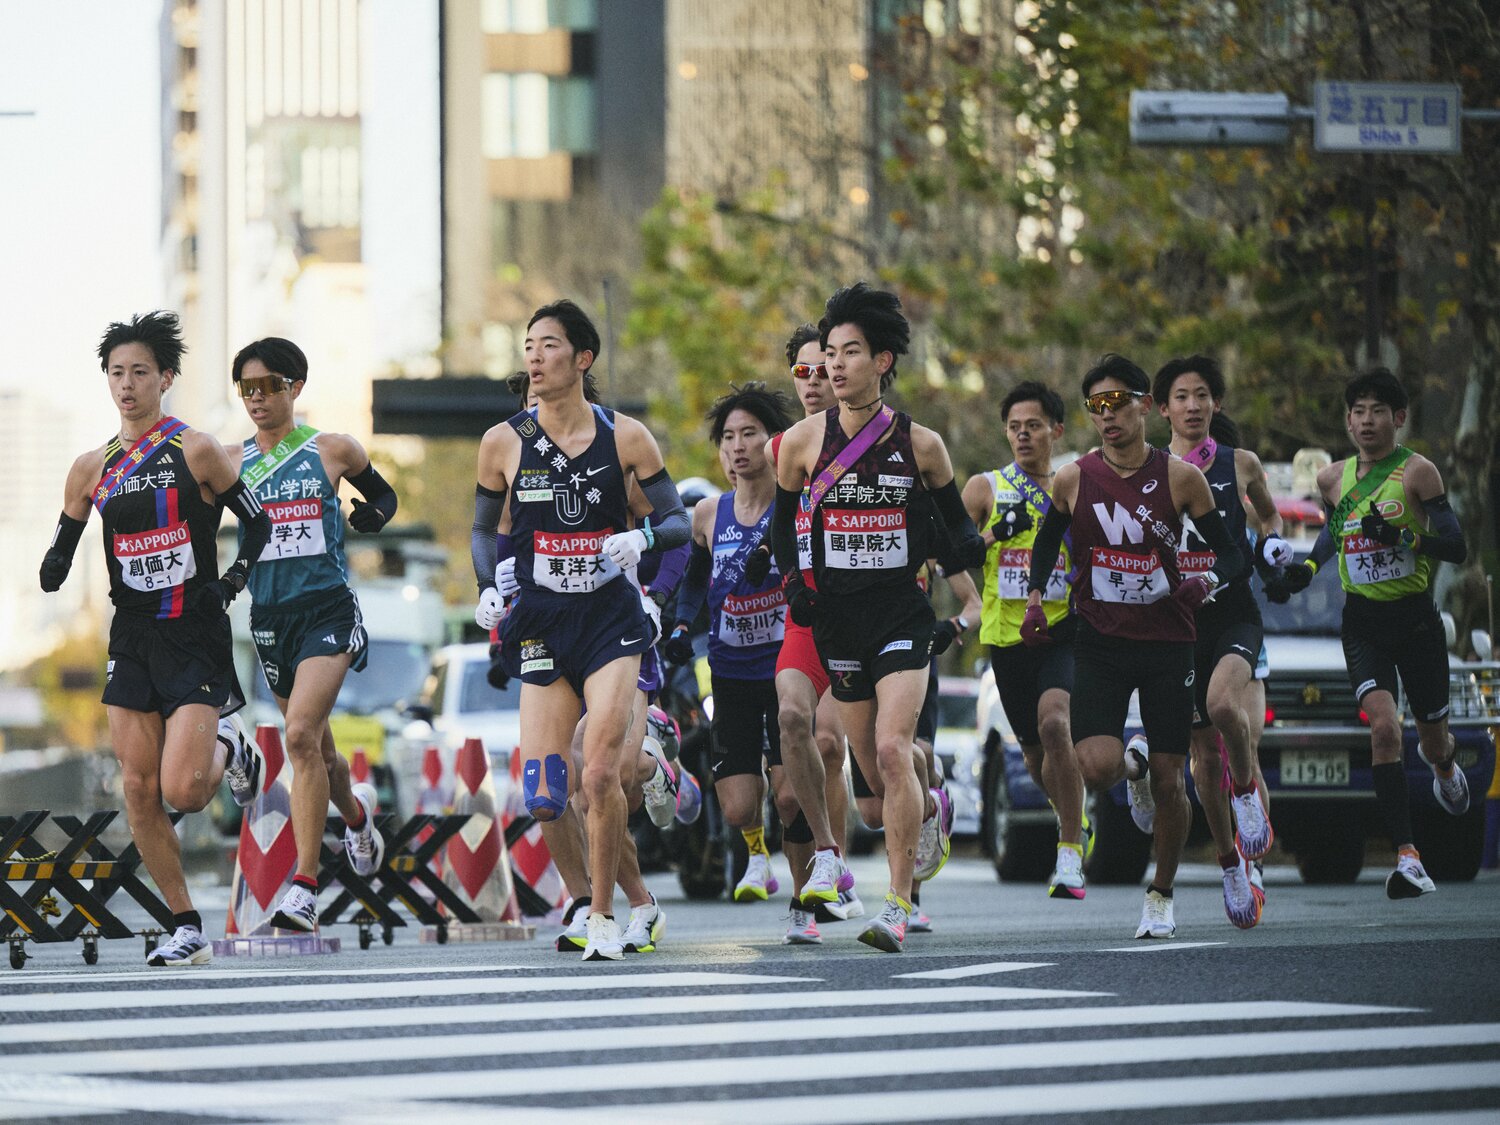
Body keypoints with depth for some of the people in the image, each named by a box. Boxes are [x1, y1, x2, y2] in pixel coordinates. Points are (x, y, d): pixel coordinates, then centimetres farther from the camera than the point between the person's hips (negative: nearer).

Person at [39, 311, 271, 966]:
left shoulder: (194, 451, -6)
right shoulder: (93, 469, 7)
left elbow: (258, 524, 2)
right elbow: (56, 560, 13)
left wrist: (233, 580, -11)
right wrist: (53, 573, -8)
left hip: (195, 636, -5)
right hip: (132, 640, 5)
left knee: (182, 789, -16)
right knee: (138, 791, -1)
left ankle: (225, 749, 21)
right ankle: (187, 930, 9)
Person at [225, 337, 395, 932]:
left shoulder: (331, 451, 1)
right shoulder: (230, 462, 5)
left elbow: (384, 496, 16)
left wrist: (367, 519, -4)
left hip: (328, 609, -4)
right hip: (269, 614, 4)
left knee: (302, 734, -21)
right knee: (314, 748, 16)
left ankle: (304, 886, -22)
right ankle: (356, 812, 51)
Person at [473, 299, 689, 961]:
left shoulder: (625, 436, -1)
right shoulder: (504, 443, 2)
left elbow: (678, 522, 3)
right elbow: (486, 529, 14)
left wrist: (642, 539, -19)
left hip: (611, 620, -2)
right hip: (542, 626, 2)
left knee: (600, 777, -18)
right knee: (543, 800, -6)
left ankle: (602, 914, -1)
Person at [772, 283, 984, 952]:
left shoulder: (919, 444, -1)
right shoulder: (803, 442, 2)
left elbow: (954, 519, 12)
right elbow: (782, 521, 16)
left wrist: (963, 546, -11)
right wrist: (792, 579, -1)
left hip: (903, 614, -3)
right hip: (837, 620, 3)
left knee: (893, 751, -20)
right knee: (876, 770, 8)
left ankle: (898, 906, -16)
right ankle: (932, 812, 44)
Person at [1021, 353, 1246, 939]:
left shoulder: (1180, 478, -5)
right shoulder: (1073, 479, -2)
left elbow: (1231, 553, 1)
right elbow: (1047, 543, 17)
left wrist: (1206, 581, -20)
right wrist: (1034, 600, 1)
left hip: (1166, 643, 0)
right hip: (1099, 643, 0)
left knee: (1170, 783, 1)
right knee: (1097, 767, -19)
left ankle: (1161, 895, 23)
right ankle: (1132, 767, 20)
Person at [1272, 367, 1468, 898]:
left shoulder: (1417, 471, -9)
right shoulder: (1333, 478, 4)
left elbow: (1456, 548, -12)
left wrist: (1400, 536, -26)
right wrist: (1307, 568, 10)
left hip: (1416, 618, -1)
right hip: (1363, 623, 2)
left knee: (1433, 741, 13)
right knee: (1383, 726, -21)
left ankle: (1443, 764, 54)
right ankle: (1407, 858, -23)